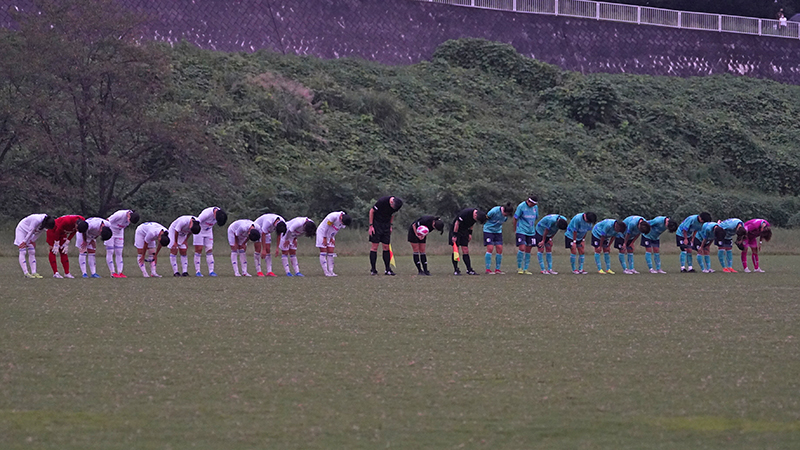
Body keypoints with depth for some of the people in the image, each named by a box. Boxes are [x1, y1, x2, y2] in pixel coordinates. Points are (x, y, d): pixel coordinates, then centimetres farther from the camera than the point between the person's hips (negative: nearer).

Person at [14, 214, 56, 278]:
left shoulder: (44, 223, -13)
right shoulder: (37, 220, -36)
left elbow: (39, 232, 1)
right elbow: (30, 231, -27)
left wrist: (33, 241, 6)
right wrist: (24, 242, -18)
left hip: (28, 233, 8)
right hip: (21, 230, -8)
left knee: (32, 252, 0)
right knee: (23, 252, -12)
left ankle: (34, 272, -3)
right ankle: (26, 273, -18)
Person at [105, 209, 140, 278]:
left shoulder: (133, 216, -11)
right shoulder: (120, 215, -32)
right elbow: (107, 221, -21)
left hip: (119, 233, 6)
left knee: (119, 253, 1)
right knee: (110, 252, -6)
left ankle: (120, 272, -2)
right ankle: (113, 273, -7)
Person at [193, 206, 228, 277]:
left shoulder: (220, 214, -12)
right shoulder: (207, 213, -33)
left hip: (208, 231, 6)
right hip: (199, 230, -6)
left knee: (209, 250, -2)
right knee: (198, 249, -9)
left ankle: (211, 271, -5)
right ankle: (197, 271, -7)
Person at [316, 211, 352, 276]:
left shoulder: (344, 220, -7)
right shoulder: (333, 216, -30)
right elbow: (326, 226, -23)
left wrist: (332, 238, 0)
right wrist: (324, 238, -17)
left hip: (330, 235, 7)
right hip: (322, 232, -7)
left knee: (331, 252, 0)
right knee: (323, 252, -8)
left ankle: (331, 271, -1)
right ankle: (326, 272, -9)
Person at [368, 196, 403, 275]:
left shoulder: (396, 205, -7)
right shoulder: (382, 201, -23)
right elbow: (371, 211, -12)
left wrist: (390, 226, 12)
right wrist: (371, 226, -12)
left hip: (386, 225, 5)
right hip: (376, 224, -5)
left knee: (386, 247, 1)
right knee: (374, 247, -6)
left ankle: (388, 269, 6)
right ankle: (373, 270, -2)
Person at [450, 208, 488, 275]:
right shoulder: (465, 213, -30)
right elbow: (457, 223, -22)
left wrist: (470, 233, 13)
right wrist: (454, 235, -19)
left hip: (464, 231, 6)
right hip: (456, 230, -6)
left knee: (465, 250, 2)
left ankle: (469, 270, 0)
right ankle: (456, 270, -2)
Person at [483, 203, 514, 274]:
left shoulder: (506, 215, -7)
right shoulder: (494, 211, -25)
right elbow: (486, 217, -9)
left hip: (498, 232, 6)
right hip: (488, 230, -6)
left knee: (500, 249, -2)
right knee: (490, 248, -13)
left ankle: (497, 269, 5)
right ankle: (488, 269, -9)